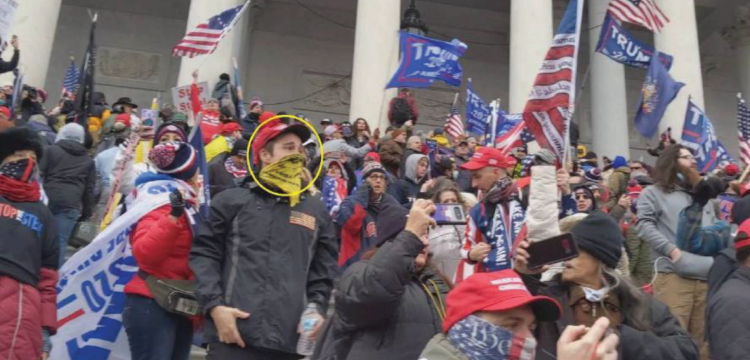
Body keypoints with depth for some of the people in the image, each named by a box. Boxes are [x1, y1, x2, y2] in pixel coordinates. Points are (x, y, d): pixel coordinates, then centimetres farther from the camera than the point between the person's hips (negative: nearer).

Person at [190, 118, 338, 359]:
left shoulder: (317, 212, 18)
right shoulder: (231, 201, 9)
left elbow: (324, 272, 19)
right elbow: (204, 254, 4)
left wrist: (317, 308, 2)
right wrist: (215, 305, -8)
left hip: (288, 339, 3)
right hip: (234, 333, -3)